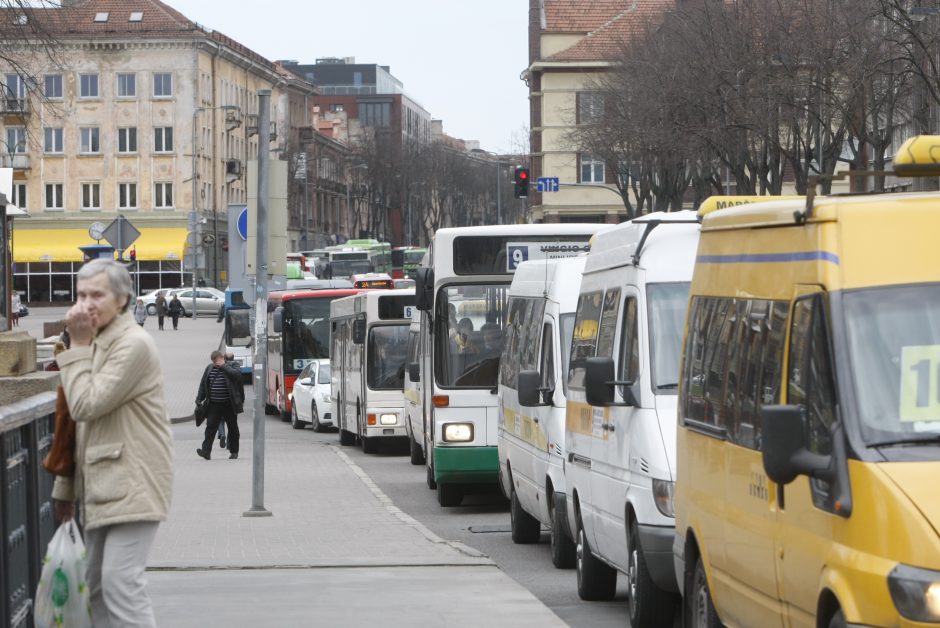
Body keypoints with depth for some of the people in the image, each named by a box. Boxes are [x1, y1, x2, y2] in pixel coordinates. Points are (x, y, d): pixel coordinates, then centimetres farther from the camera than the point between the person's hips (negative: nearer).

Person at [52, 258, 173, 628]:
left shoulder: (133, 344, -14)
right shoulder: (94, 343, 16)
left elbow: (87, 406, -20)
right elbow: (79, 421, 21)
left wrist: (78, 346, -11)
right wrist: (66, 486, 21)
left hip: (131, 483, -10)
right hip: (101, 485, 10)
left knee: (121, 581, -15)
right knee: (96, 582, 12)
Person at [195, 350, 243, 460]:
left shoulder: (231, 367, -3)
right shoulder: (209, 368, 8)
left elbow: (237, 374, -25)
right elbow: (203, 384, 14)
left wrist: (223, 366, -19)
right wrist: (199, 398, 7)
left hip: (229, 404, -2)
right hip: (214, 404, 2)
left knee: (232, 428, 8)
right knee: (211, 426, -9)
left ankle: (234, 451, 20)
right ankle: (206, 451, -15)